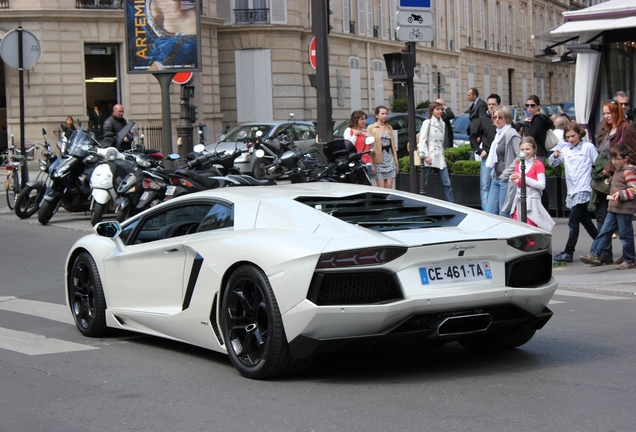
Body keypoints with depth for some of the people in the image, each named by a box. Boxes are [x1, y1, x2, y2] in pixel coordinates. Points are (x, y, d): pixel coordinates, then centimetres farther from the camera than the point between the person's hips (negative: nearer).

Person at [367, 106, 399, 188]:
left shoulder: (389, 127, 15)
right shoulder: (371, 128, -1)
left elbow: (393, 144, 17)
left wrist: (396, 161, 13)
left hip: (390, 157, 4)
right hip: (379, 159, -4)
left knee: (389, 187, 0)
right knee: (381, 188, -5)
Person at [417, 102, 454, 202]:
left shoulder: (442, 124, 16)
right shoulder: (427, 122, -2)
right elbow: (422, 140, -7)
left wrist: (443, 154, 13)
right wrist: (426, 155, -16)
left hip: (440, 158, 6)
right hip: (429, 157, -6)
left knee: (447, 183, 0)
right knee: (424, 184, -3)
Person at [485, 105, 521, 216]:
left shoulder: (511, 134, -11)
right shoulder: (498, 134, 17)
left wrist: (507, 173, -18)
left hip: (506, 179, -9)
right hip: (496, 178, 9)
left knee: (504, 214, -6)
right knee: (491, 212, 7)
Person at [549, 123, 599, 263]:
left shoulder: (589, 147, -2)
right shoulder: (566, 150, 11)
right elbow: (552, 163, 11)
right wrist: (555, 156, -10)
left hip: (583, 190, -6)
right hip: (571, 191, 6)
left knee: (573, 222, -9)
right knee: (586, 221, 14)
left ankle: (568, 253, -7)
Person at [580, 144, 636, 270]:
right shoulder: (617, 170, 15)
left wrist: (620, 194, -28)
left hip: (625, 210, -9)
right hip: (613, 208, 9)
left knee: (625, 235, -1)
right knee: (604, 231, 4)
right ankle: (594, 255, 2)